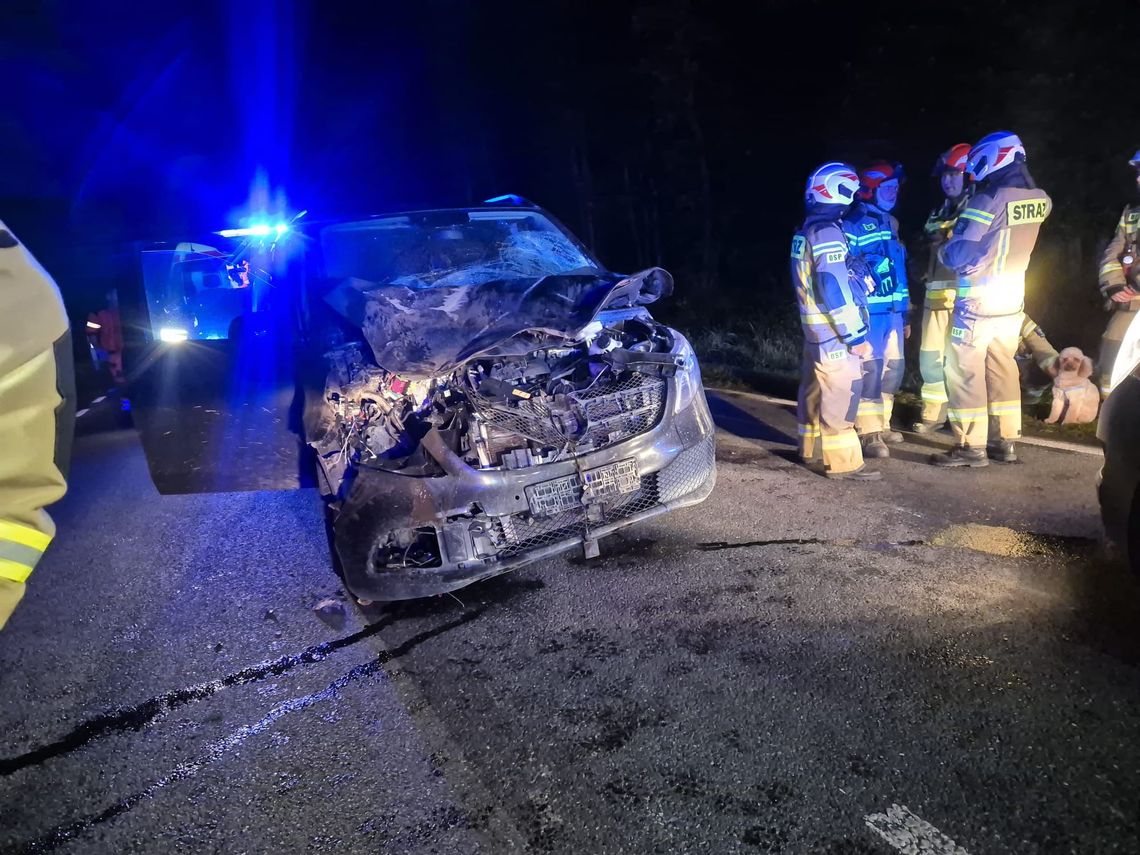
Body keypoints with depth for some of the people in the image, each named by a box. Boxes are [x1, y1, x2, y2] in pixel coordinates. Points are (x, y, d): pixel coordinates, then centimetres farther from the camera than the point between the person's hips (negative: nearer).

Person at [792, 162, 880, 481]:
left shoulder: (806, 230, 12)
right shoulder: (827, 232, -18)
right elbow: (835, 290, -22)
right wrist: (856, 336, -19)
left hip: (815, 327, 10)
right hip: (833, 332, -10)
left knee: (815, 388, 19)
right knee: (840, 394, -7)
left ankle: (809, 445, 32)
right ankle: (843, 462, -3)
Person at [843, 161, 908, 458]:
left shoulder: (890, 223, 17)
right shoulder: (852, 225, -9)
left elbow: (899, 270, 21)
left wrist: (905, 313, 21)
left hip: (893, 311, 8)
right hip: (868, 312, -8)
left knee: (892, 370, 13)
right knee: (869, 372, -8)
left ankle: (882, 424, 27)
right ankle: (868, 434, -2)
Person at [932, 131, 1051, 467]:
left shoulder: (990, 199, -18)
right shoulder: (1039, 199, 4)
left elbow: (960, 253, -18)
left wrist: (944, 252, 1)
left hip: (979, 299, -7)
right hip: (1013, 298, 7)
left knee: (965, 369, -1)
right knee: (1003, 367, 15)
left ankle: (971, 446, 0)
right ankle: (1005, 441, 20)